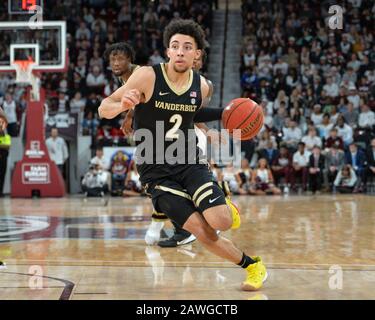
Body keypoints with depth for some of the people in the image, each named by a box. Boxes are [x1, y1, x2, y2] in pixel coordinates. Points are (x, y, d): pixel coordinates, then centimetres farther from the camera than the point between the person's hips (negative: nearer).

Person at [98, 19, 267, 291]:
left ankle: (224, 204, 18)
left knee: (222, 222, -20)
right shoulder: (147, 77, -15)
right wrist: (123, 105, -36)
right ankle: (252, 265, 11)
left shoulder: (201, 86, -2)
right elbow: (104, 108, -13)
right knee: (204, 233, -14)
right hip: (155, 172, -2)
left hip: (189, 161, 2)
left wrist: (223, 113, 6)